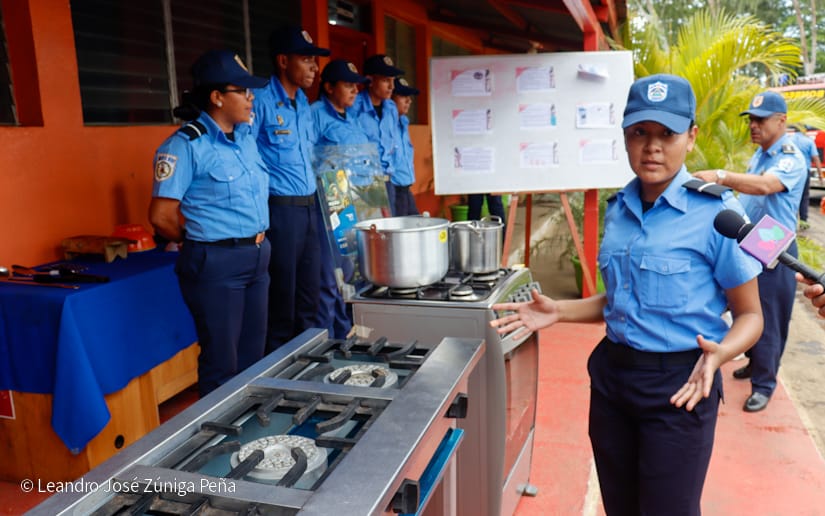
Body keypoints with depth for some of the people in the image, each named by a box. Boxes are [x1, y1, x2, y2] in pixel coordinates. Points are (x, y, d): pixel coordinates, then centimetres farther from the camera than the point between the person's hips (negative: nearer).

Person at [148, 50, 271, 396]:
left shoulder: (246, 137, 8)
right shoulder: (186, 145, -14)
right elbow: (161, 217, -14)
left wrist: (257, 242, 9)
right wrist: (206, 242, 0)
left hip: (257, 255, 7)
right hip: (216, 263, -7)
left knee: (253, 356, 18)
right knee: (222, 363, 6)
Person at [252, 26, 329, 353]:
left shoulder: (304, 103, 14)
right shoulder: (260, 100, -11)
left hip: (310, 207, 8)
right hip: (280, 209, -7)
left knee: (310, 295, 14)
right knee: (282, 298, 2)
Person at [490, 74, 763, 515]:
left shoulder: (716, 212, -14)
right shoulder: (618, 209, 4)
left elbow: (749, 315, -8)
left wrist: (719, 354, -28)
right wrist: (558, 312, 1)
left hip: (677, 382, -5)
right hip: (611, 374, 6)